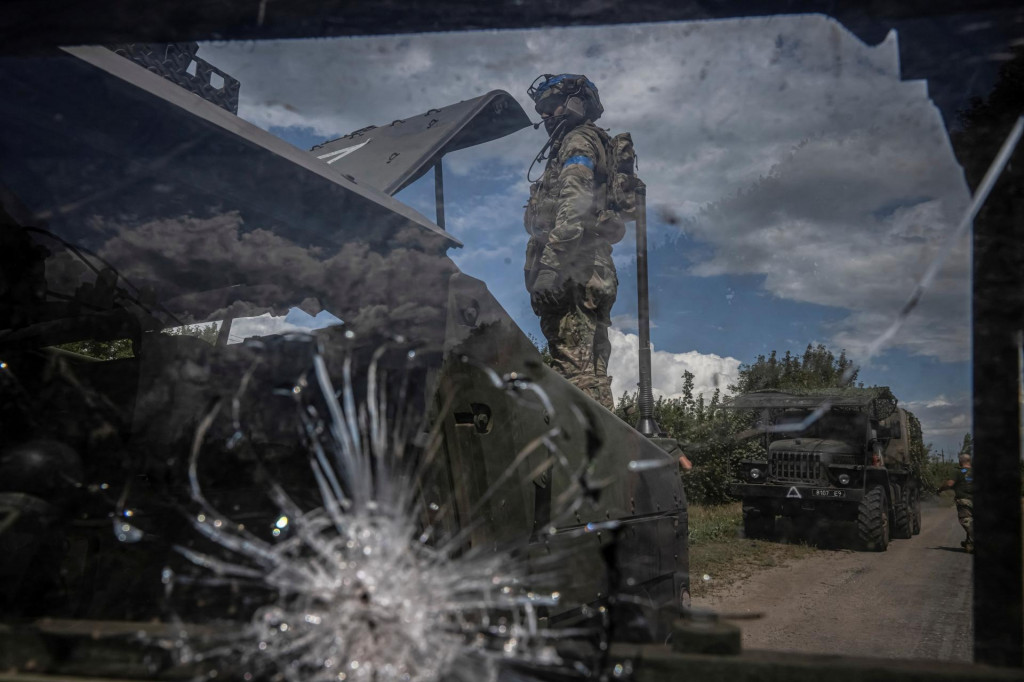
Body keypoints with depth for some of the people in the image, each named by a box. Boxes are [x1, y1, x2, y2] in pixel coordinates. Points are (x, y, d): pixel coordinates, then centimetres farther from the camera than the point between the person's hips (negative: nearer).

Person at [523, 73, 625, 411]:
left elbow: (573, 209, -17)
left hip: (573, 272, -10)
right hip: (591, 273, 10)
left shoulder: (578, 141, 0)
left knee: (575, 367, -16)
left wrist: (549, 264, -23)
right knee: (590, 368, 9)